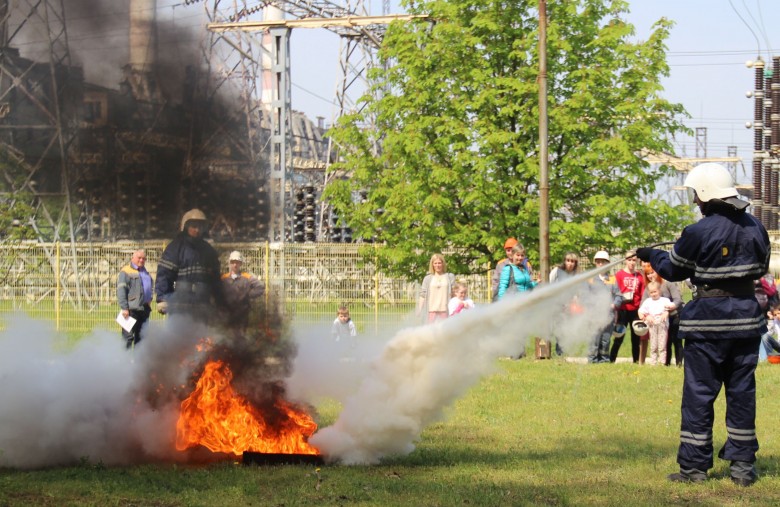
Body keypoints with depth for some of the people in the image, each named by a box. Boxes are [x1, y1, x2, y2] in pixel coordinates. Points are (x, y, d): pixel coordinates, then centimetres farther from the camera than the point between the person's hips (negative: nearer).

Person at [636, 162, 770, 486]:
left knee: (699, 393, 2)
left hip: (708, 320, -5)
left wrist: (651, 256, 19)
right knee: (742, 392, 11)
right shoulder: (755, 228, 2)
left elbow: (674, 269, 1)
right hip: (746, 315, 5)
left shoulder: (699, 233, -14)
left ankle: (694, 467, 4)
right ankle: (743, 465, 12)